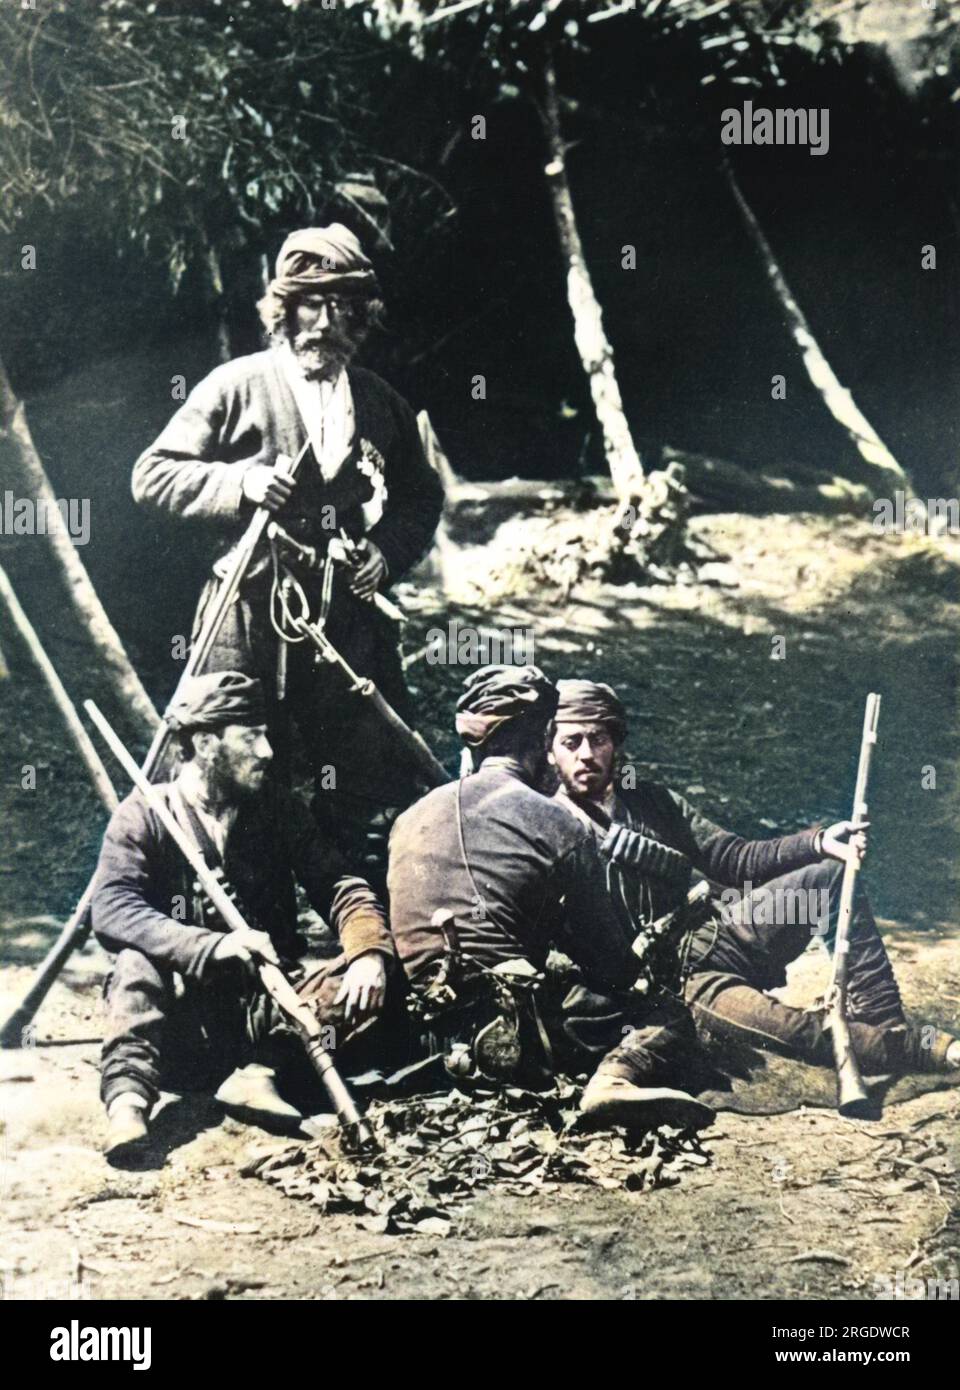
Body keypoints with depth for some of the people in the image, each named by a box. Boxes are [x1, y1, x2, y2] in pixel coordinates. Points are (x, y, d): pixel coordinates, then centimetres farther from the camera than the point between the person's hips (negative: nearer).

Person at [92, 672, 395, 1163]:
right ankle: (128, 1097, -45)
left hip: (266, 1003, 3)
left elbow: (339, 886, 0)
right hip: (182, 1016, -3)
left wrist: (369, 951, -23)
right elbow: (111, 908, -20)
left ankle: (258, 1069, -33)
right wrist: (212, 947, -35)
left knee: (365, 986, -21)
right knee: (136, 965, -32)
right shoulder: (144, 815, -6)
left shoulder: (278, 810, 6)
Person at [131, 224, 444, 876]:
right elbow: (153, 474, -1)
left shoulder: (383, 404, 11)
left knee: (384, 783, 8)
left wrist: (389, 550, 0)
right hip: (250, 616, -3)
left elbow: (423, 497, 21)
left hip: (352, 615, 4)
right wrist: (240, 484, -17)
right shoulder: (236, 387, -1)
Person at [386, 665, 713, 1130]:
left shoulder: (410, 819, 12)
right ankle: (617, 1078, -25)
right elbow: (608, 960, 3)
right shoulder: (559, 826, -3)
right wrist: (632, 967, 25)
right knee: (670, 1018, 4)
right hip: (516, 1033, -6)